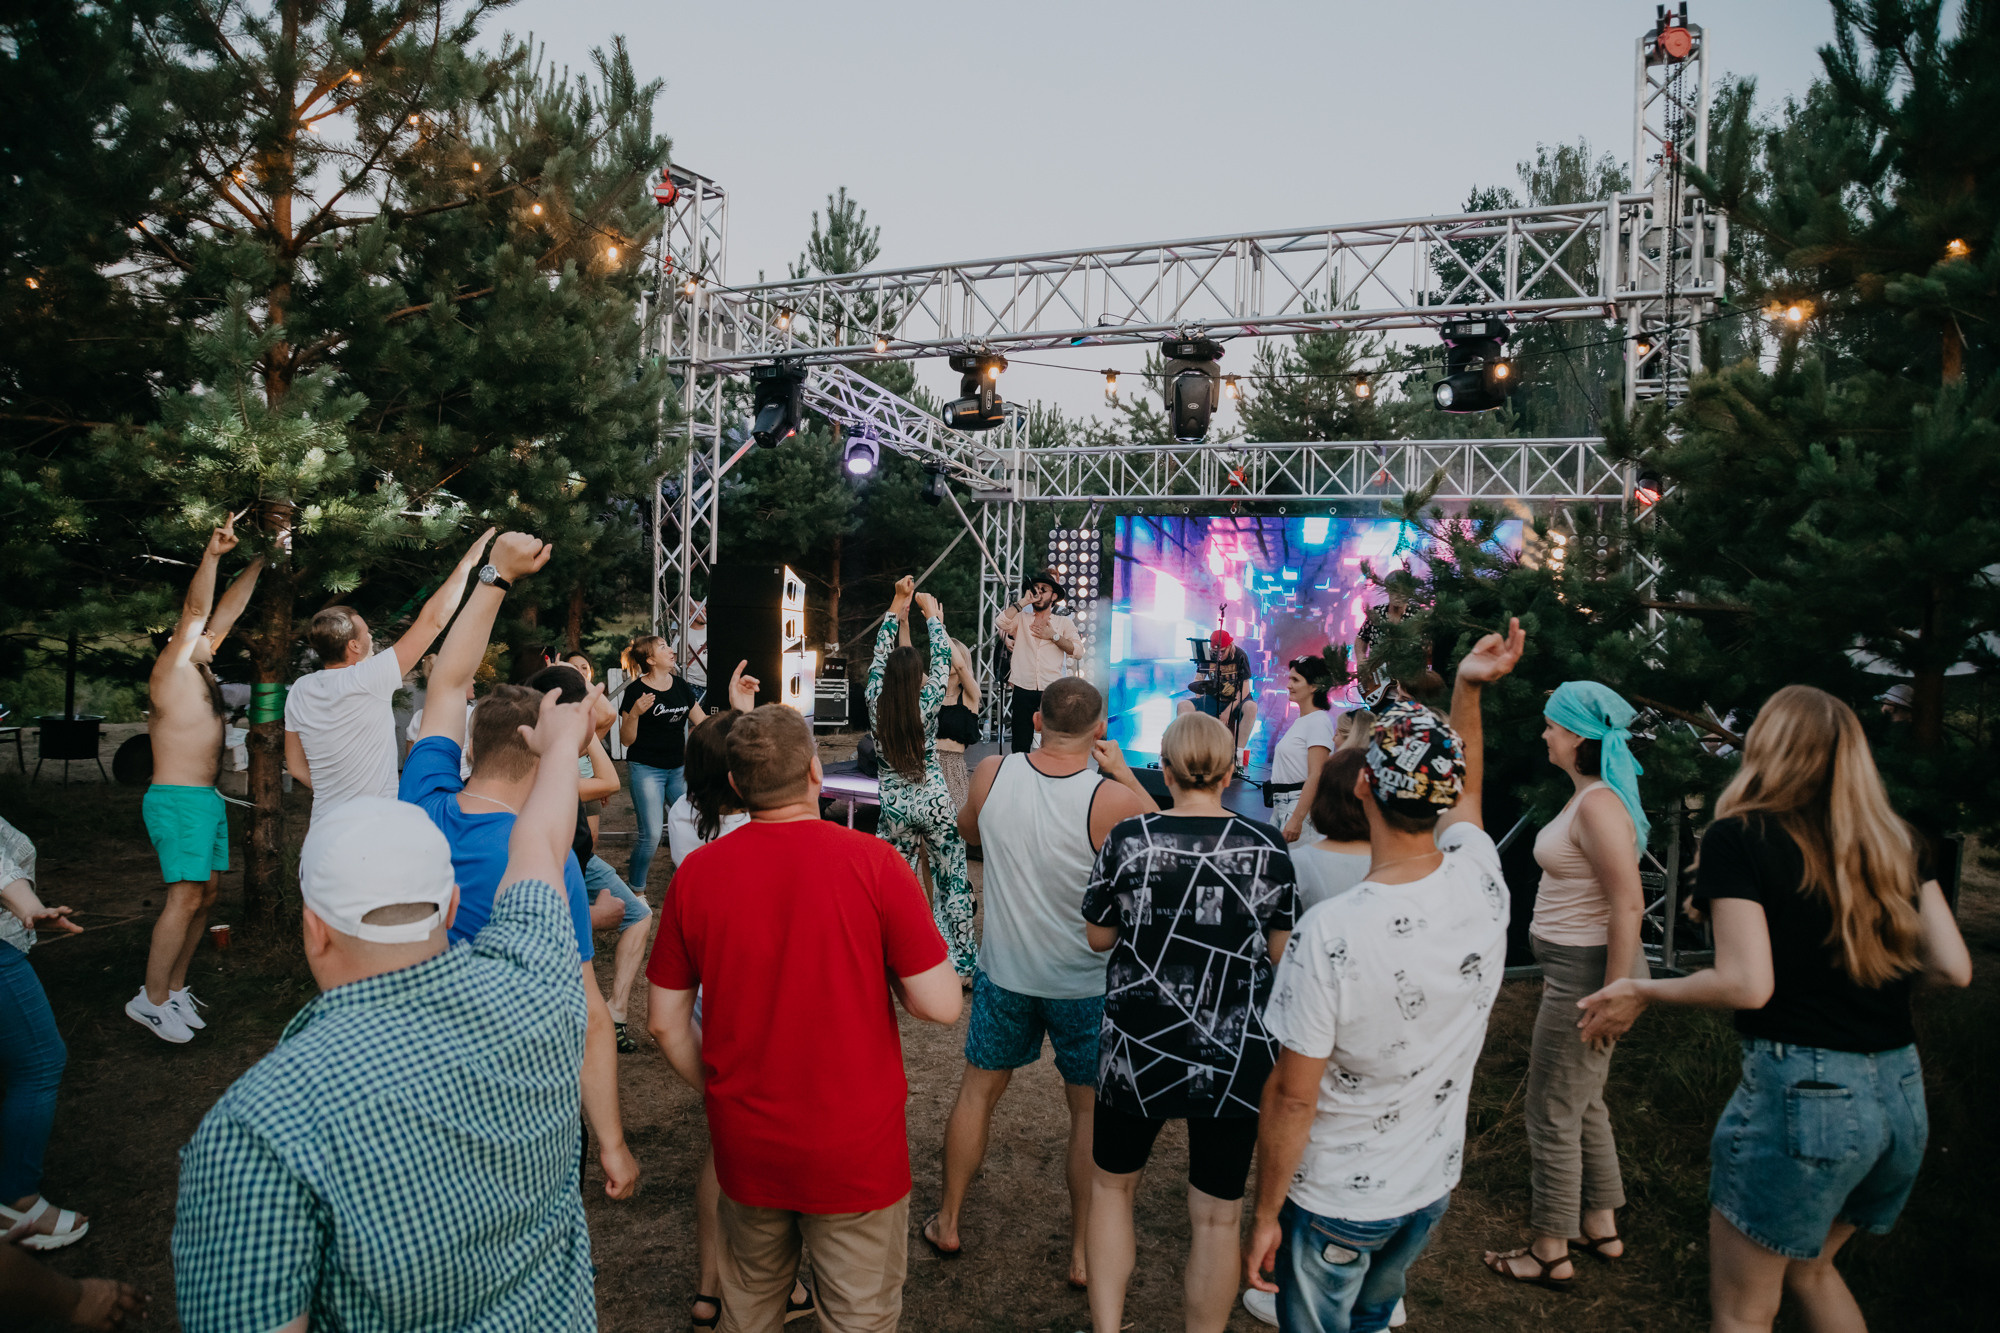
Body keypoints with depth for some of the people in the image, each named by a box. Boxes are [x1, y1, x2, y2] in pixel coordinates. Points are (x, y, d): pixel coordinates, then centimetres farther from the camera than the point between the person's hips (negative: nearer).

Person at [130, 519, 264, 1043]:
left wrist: (259, 562, 17)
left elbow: (225, 610, 17)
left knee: (206, 893, 9)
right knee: (185, 897, -11)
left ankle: (175, 987, 17)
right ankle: (152, 998, -4)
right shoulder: (171, 670, -7)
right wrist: (212, 555, -34)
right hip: (178, 798, -9)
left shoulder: (199, 670, 14)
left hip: (208, 798, 9)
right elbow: (195, 610, -21)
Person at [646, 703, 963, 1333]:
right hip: (856, 1149, -3)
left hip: (745, 1145, 3)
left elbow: (664, 1021, -1)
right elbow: (940, 1004, -17)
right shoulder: (872, 862, -18)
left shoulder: (695, 872, -9)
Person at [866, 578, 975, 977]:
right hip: (934, 804, -2)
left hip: (895, 806, 2)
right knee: (953, 884, 8)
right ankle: (961, 964, 14)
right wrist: (932, 613, 8)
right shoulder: (926, 704, -13)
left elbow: (880, 654, 4)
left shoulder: (876, 704, -7)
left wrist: (898, 602, 9)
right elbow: (942, 660, -3)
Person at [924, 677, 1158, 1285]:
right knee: (1090, 1109, 15)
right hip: (1085, 983, -2)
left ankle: (948, 1221, 37)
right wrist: (1124, 774, -4)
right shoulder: (1113, 800, -24)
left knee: (978, 1090, 21)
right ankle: (1085, 1253, 27)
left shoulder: (991, 773, -13)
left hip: (1003, 971, 3)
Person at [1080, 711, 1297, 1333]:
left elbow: (1098, 937, -1)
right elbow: (1282, 950, 0)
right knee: (1219, 1216, 15)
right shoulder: (1266, 845, -9)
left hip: (1139, 1049, 0)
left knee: (1112, 1184, 22)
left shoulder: (1129, 838, -11)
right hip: (1235, 1056, 0)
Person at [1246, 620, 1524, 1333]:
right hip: (1434, 1182, 5)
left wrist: (1266, 1214, -10)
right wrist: (1467, 690, 7)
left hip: (1336, 1200, -5)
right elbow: (1465, 790, 8)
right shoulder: (1483, 886, -17)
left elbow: (1292, 1097, -23)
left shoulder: (1329, 933, -32)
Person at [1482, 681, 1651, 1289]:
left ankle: (1551, 1253, 17)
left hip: (1588, 971, -10)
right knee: (1583, 1103, 22)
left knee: (1553, 1113, 2)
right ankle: (1601, 1227, 37)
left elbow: (1628, 906, -26)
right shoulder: (1588, 797, 10)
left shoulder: (1599, 806, -22)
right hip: (1572, 965, 10)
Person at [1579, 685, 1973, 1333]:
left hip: (1799, 1087, -7)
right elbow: (1954, 967, 4)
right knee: (1809, 1268, 29)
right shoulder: (1892, 840, 7)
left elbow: (1748, 983, -17)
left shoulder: (1738, 836, -10)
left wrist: (1644, 990, -3)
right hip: (1903, 1094, 7)